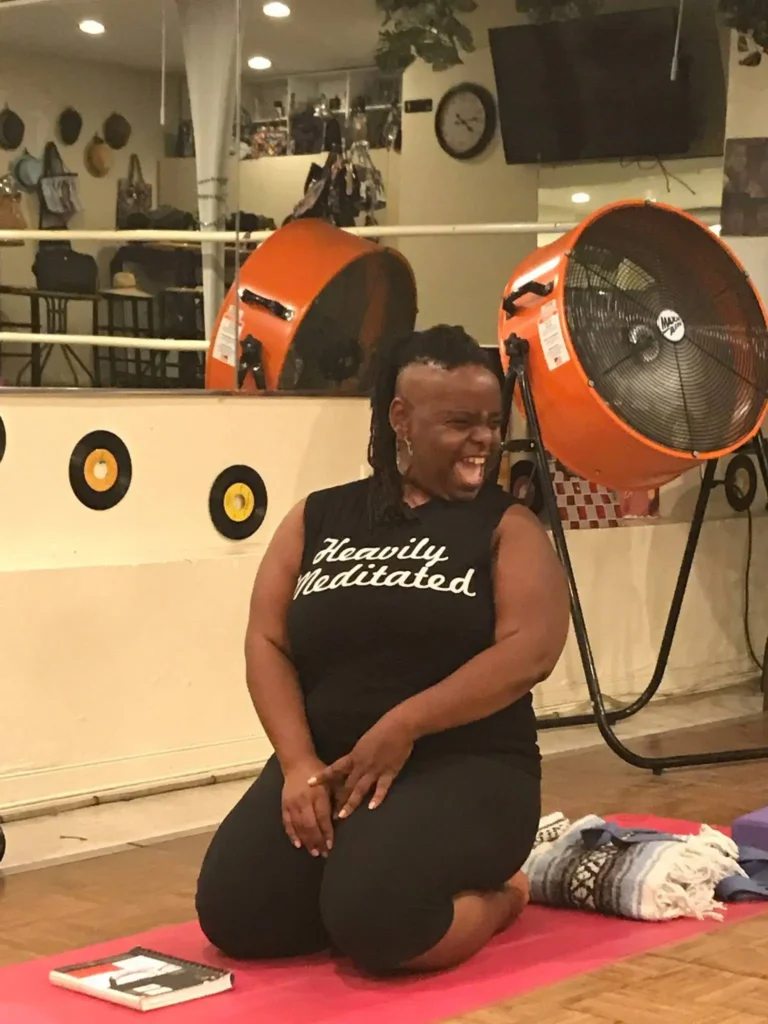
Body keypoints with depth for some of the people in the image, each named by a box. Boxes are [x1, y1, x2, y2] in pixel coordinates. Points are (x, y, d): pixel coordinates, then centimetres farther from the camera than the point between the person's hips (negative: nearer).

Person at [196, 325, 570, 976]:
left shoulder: (508, 526, 2)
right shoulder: (319, 519, 10)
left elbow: (530, 650, -12)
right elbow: (267, 643, 4)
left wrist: (402, 728, -20)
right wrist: (299, 763, -12)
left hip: (464, 766, -4)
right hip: (327, 763, 4)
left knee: (375, 922, -30)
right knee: (232, 916, -16)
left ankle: (500, 892, 1)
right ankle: (347, 872, 12)